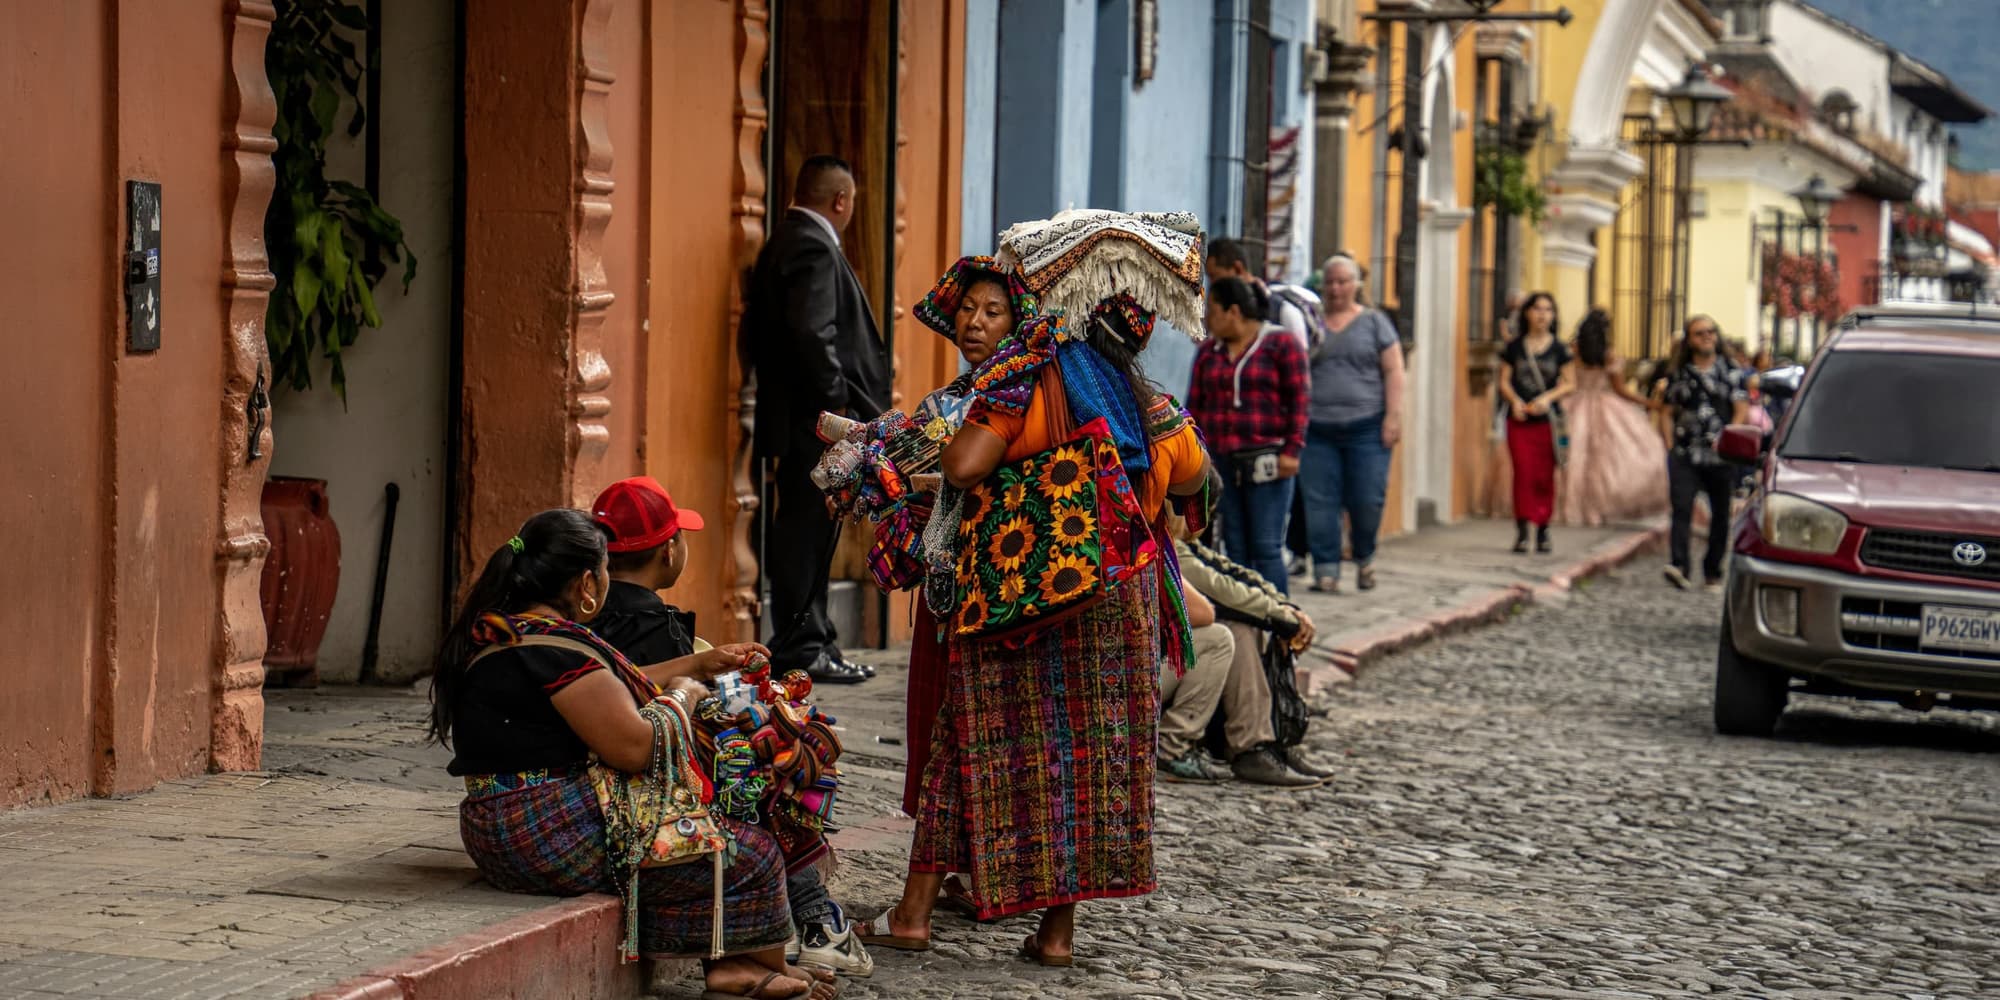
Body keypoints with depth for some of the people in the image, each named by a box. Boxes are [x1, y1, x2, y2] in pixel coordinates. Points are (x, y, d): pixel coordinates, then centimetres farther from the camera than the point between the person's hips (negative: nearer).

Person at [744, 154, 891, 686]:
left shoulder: (784, 242, 17)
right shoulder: (814, 248, -15)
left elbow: (759, 327, 19)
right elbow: (812, 332, -25)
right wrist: (835, 402, -19)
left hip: (793, 413, 11)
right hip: (816, 421, -11)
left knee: (806, 533, 13)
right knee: (808, 529, -6)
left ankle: (807, 643, 18)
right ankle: (801, 648, -3)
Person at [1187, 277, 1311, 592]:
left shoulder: (1281, 343, 1)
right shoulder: (1209, 351, 16)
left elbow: (1300, 398, -3)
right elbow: (1195, 405, 16)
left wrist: (1292, 449, -11)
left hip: (1265, 461, -5)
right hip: (1219, 462, 5)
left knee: (1266, 547, -7)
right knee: (1234, 548, 5)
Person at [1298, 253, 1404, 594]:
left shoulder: (1374, 322, 9)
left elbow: (1393, 372, 4)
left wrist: (1393, 416, -5)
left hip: (1365, 428, -2)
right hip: (1317, 428, 2)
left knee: (1367, 499, -5)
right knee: (1319, 503, -4)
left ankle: (1364, 558, 18)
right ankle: (1326, 571, 1)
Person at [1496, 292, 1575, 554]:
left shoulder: (1558, 349, 6)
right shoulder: (1515, 347, 7)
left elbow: (1570, 383, 6)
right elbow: (1504, 380, 7)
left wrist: (1548, 397, -10)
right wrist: (1514, 400, -12)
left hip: (1547, 420, 0)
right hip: (1519, 419, 0)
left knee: (1545, 476, 1)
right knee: (1523, 472, -9)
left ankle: (1543, 530, 11)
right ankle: (1522, 530, -6)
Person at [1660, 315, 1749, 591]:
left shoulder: (1731, 372, 7)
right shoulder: (1678, 374, 12)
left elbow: (1741, 411, 0)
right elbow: (1669, 413, 17)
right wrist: (1670, 444, 3)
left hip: (1721, 457, 0)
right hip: (1684, 455, 0)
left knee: (1720, 514, 5)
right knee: (1682, 508, -16)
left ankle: (1713, 573, 16)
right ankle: (1678, 566, -28)